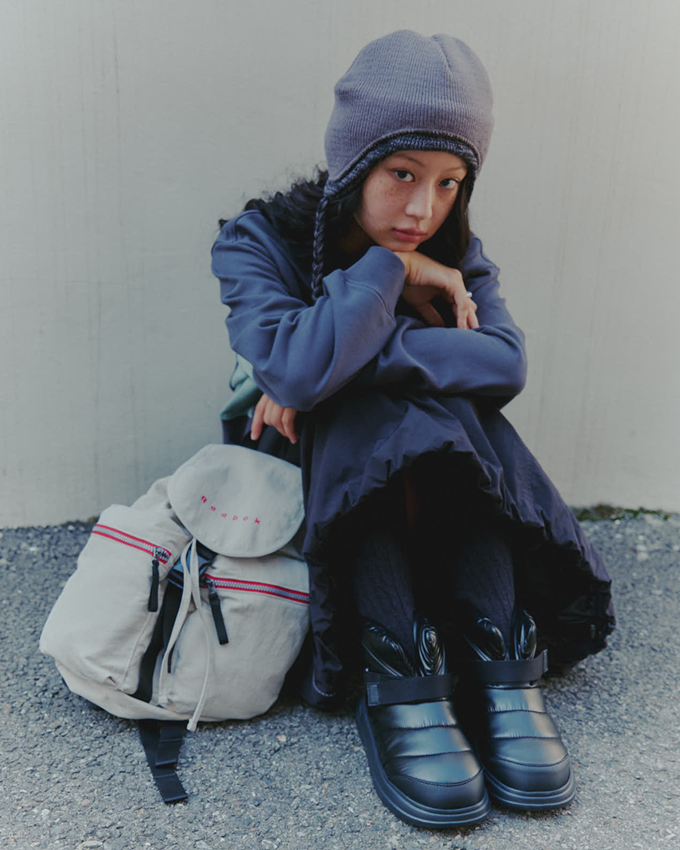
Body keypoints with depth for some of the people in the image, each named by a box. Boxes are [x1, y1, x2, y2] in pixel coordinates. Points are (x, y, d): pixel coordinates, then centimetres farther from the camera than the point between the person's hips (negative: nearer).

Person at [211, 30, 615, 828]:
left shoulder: (452, 251, -4)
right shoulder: (259, 240, -13)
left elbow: (506, 361, -24)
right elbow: (294, 367, -33)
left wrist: (340, 364, -31)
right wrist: (390, 269, -25)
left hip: (432, 481, 3)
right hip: (302, 469, -2)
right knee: (378, 405, -32)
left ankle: (498, 663, -27)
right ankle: (400, 680, -31)